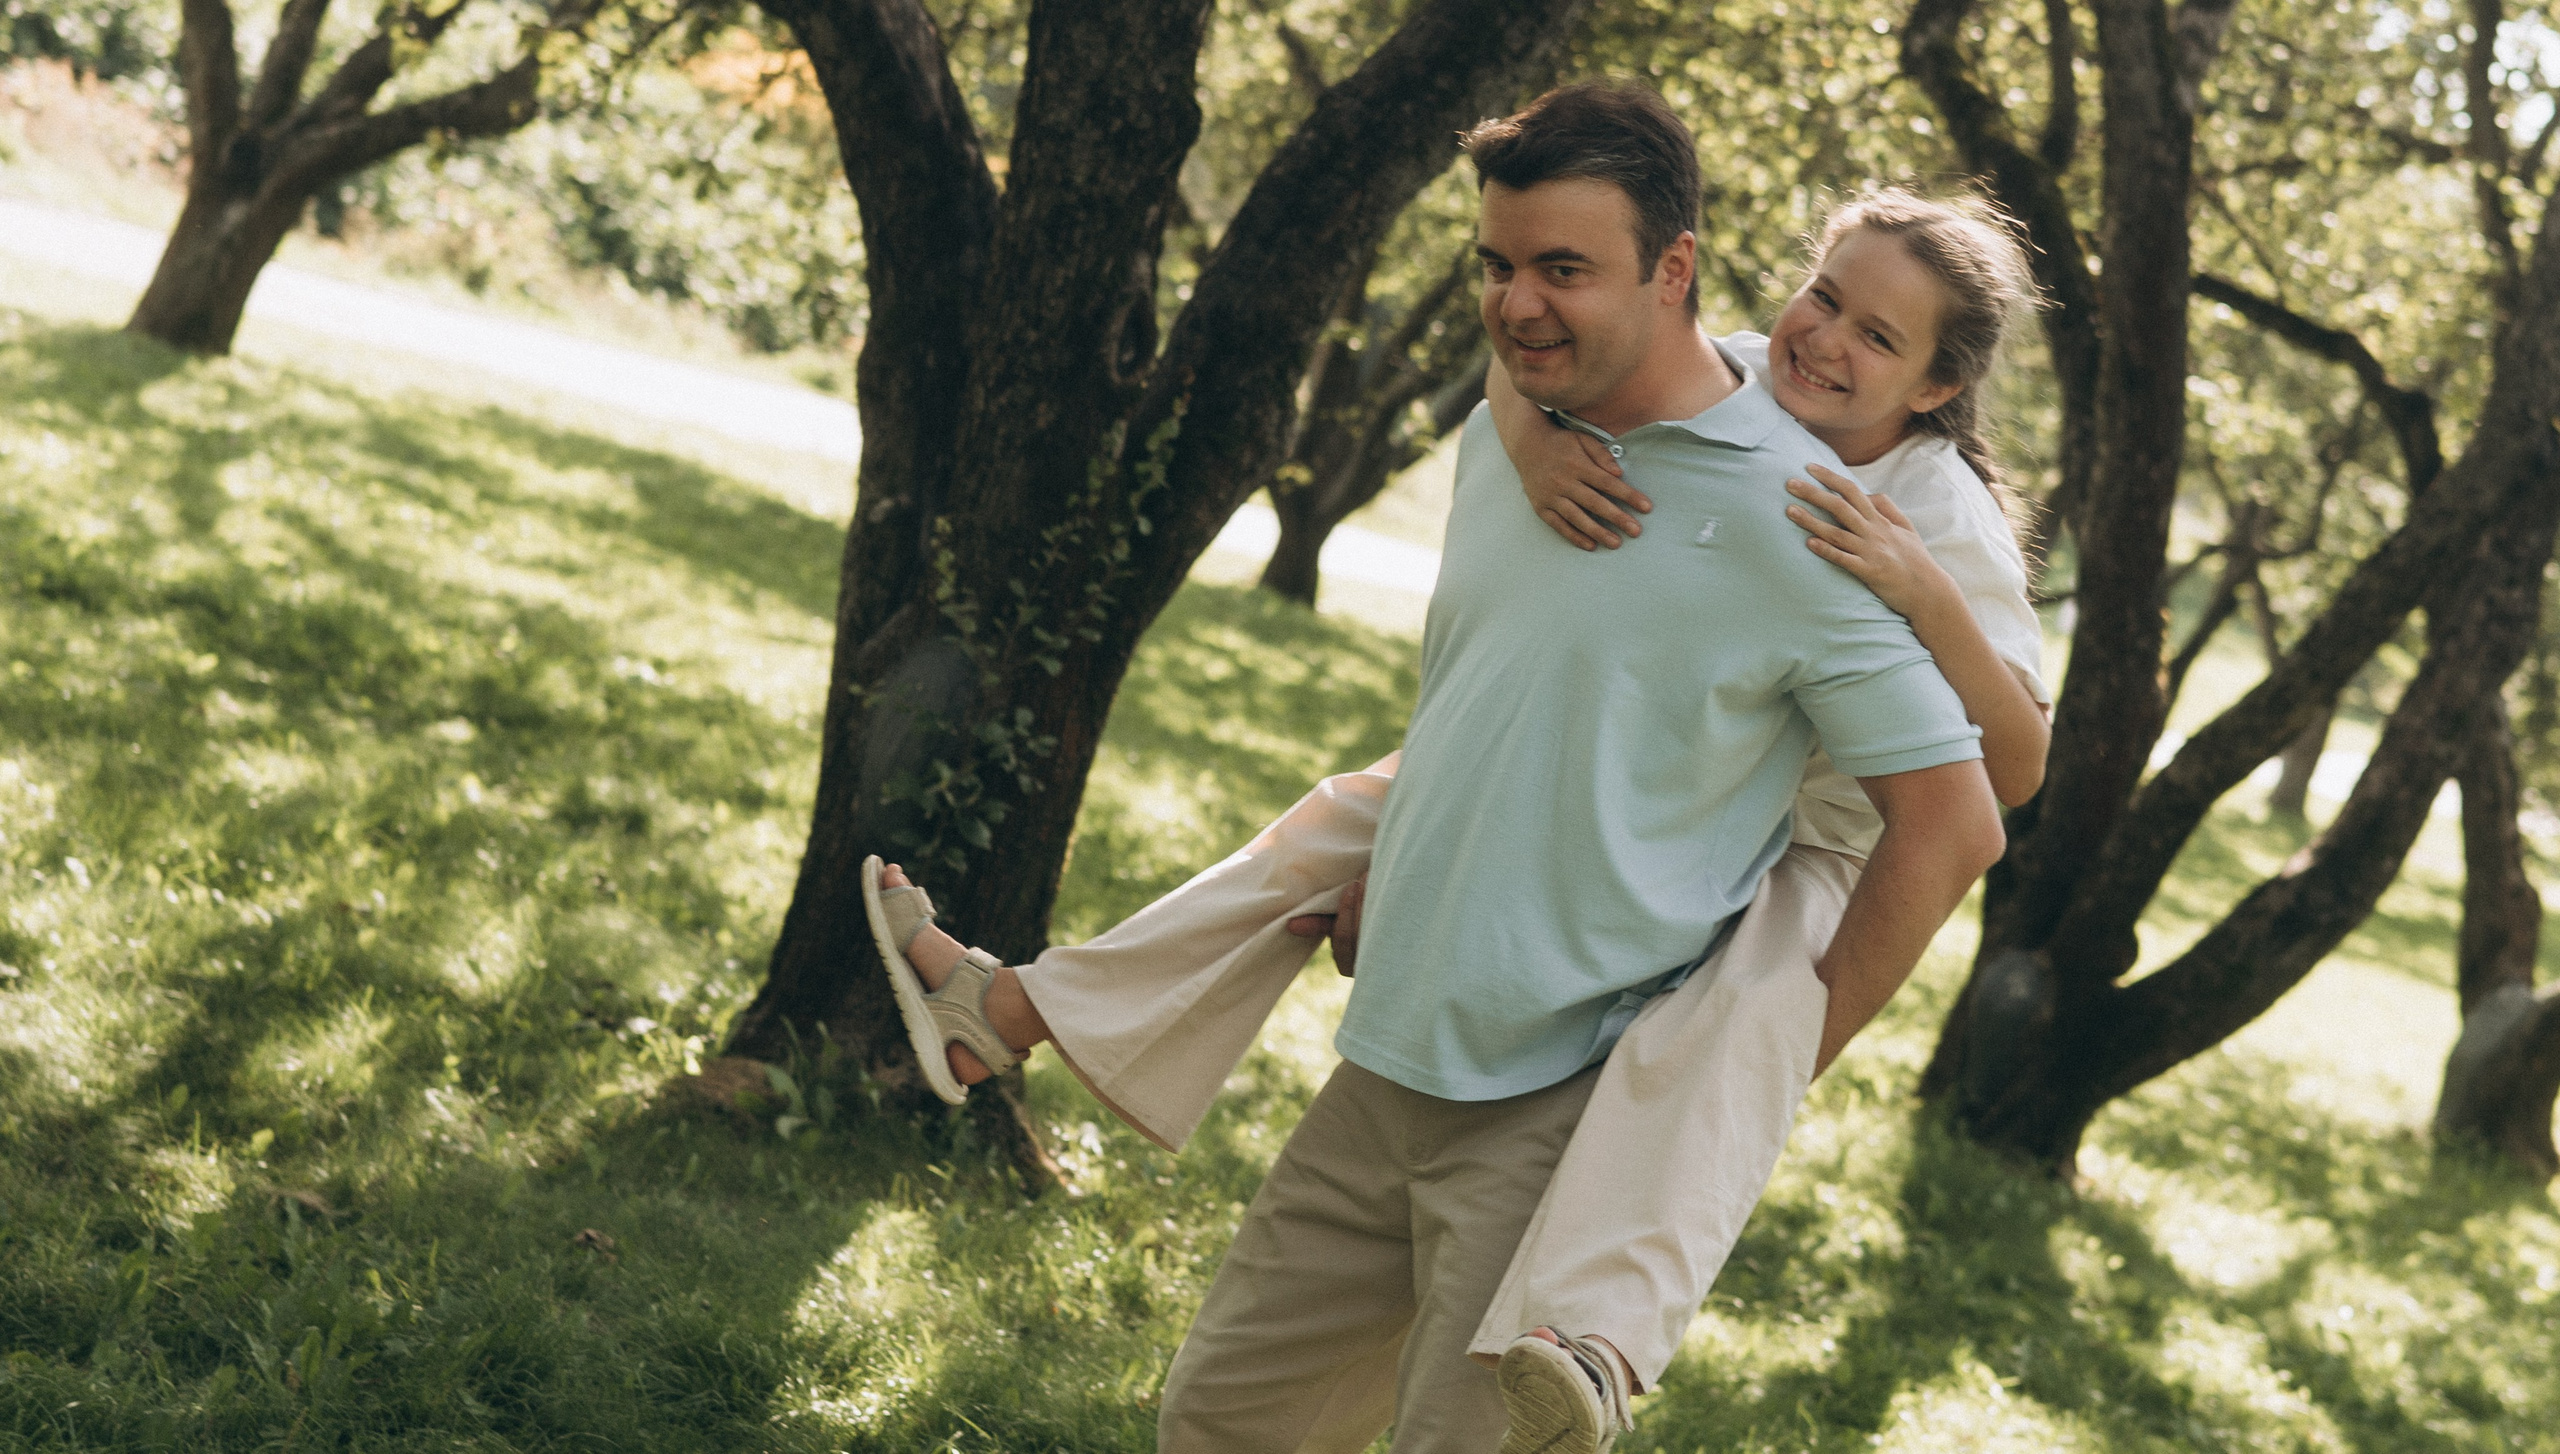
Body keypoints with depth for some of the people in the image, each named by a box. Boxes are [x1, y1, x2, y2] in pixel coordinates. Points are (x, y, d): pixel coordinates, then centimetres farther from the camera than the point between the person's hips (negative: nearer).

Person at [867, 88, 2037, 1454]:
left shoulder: (1952, 534, -21)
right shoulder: (1742, 381, -8)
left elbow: (2012, 768, -30)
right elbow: (1539, 357, -14)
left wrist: (1927, 600, -46)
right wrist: (1531, 433, -38)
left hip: (1791, 846, -7)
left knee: (1728, 1014, -41)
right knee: (1343, 819, 8)